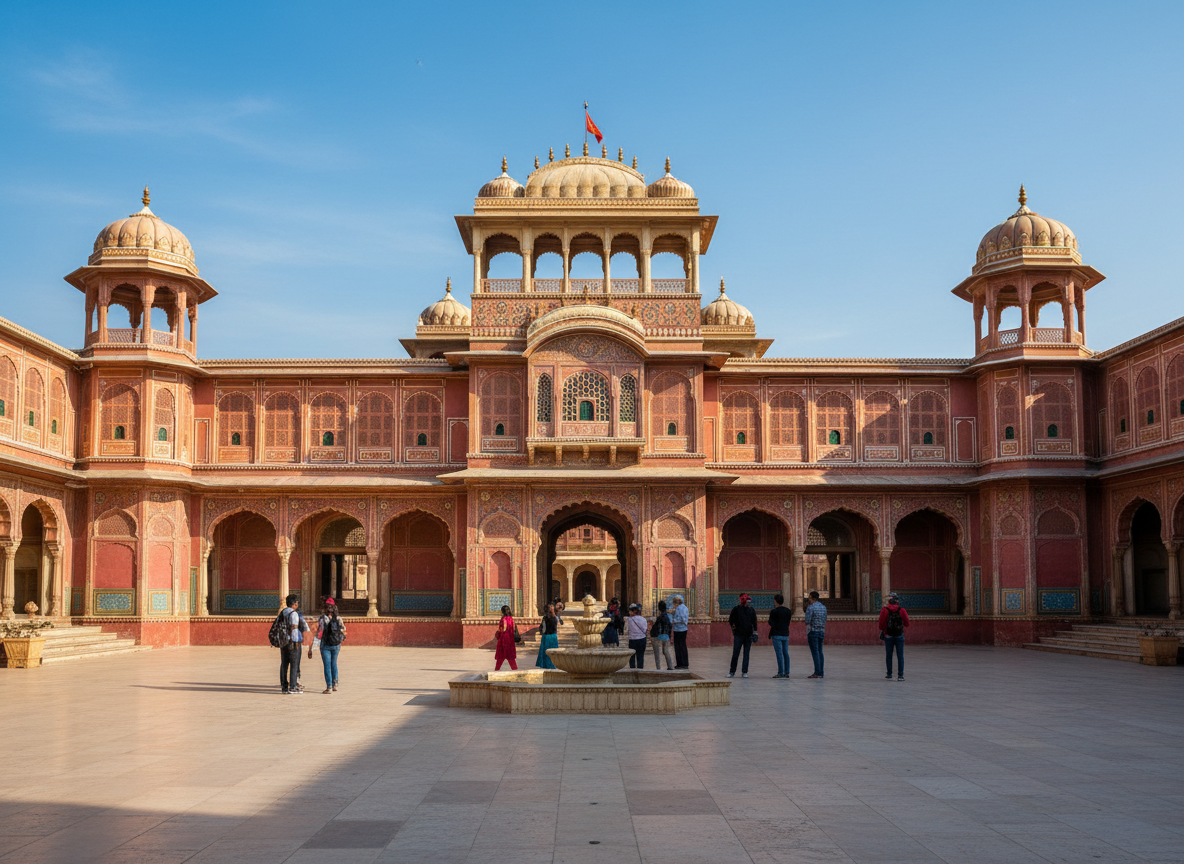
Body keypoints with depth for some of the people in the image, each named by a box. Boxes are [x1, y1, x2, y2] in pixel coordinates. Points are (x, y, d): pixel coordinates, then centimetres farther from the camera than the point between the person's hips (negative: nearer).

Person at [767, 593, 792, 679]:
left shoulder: (774, 612, -9)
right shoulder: (788, 611, 8)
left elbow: (771, 625, -11)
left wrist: (769, 635, 4)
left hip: (777, 635, -6)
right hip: (786, 635, 6)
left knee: (779, 654, -6)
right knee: (786, 653, 7)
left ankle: (780, 673, -7)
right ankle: (786, 673, 8)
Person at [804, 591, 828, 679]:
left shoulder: (810, 607, -11)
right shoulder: (823, 607, 10)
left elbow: (808, 622, -13)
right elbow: (824, 621, 15)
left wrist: (806, 634, -5)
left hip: (813, 632, -7)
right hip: (821, 632, 7)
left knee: (815, 652, -7)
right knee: (819, 652, 9)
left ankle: (817, 672, -11)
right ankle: (820, 673, 9)